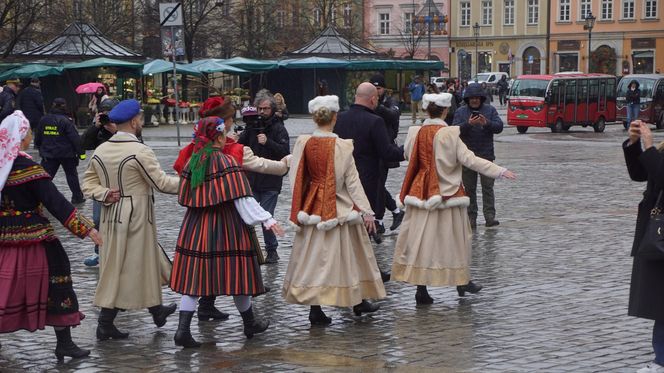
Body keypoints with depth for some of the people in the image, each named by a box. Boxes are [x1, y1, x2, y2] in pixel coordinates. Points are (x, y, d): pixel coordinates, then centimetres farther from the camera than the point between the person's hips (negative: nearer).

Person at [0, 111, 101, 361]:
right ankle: (64, 344, 11)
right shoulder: (28, 169, -16)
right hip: (33, 241, -6)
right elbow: (56, 203, -20)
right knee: (55, 285, 6)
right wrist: (86, 229, -18)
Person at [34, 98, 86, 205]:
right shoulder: (65, 121, -14)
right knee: (71, 175, 11)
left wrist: (39, 147, 30)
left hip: (48, 154, 3)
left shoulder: (44, 120, 2)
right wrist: (81, 152, -9)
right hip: (66, 154, -3)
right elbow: (75, 138, -15)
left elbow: (38, 136, 14)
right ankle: (77, 197, 16)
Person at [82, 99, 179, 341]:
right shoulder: (139, 151, -17)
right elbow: (161, 182, -14)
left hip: (111, 216, 8)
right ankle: (105, 325, 3)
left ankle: (156, 310, 33)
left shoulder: (100, 151, 5)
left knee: (145, 262, 20)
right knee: (126, 269, 0)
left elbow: (88, 182, 7)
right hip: (136, 216, -7)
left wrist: (104, 194, -4)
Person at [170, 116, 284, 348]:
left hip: (195, 226, 5)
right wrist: (267, 220, -14)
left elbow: (184, 197, 12)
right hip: (226, 227, -5)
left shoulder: (193, 161, 5)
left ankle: (183, 329, -7)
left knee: (193, 276, 4)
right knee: (236, 273, 9)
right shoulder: (226, 162, -12)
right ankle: (250, 324, 25)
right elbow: (242, 198, -16)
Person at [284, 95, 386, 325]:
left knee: (314, 256, 7)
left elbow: (296, 178, 1)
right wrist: (366, 211, -4)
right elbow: (352, 180, -9)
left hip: (312, 207, 3)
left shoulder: (303, 143, -5)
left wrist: (300, 209, 13)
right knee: (347, 254, 11)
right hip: (338, 209, -3)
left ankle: (315, 307, 2)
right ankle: (358, 301, 24)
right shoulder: (341, 146, -12)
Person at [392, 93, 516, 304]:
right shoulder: (449, 135, -12)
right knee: (454, 238, 11)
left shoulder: (415, 133, 0)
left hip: (420, 192, 3)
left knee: (420, 238, 4)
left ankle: (421, 290, 2)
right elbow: (469, 159, -15)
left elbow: (408, 155, 16)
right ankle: (462, 281, 22)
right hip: (446, 194, -3)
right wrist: (499, 171, -13)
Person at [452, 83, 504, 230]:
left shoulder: (490, 110, 6)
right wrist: (468, 124, -25)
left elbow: (499, 127, -3)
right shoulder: (461, 112, 4)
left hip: (486, 155, 0)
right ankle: (471, 218, 9)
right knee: (469, 188, 5)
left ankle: (490, 217, -7)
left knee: (487, 187, -4)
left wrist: (487, 123, -21)